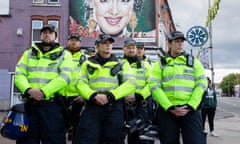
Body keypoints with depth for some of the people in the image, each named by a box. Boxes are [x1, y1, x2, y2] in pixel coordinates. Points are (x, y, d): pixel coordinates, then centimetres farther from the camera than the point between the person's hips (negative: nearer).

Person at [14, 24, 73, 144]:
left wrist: (44, 92, -19)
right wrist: (28, 89, -15)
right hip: (30, 104, 3)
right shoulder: (29, 53, 17)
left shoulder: (64, 54, 7)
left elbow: (64, 77, -8)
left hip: (52, 104, -3)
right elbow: (19, 74, 5)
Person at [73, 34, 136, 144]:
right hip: (92, 106, 0)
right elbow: (80, 83, 6)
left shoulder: (121, 63, 13)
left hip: (114, 107, 0)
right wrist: (93, 95, -15)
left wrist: (110, 95, -13)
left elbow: (130, 84, 0)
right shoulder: (88, 63, 17)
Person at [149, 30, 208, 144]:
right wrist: (170, 107, -12)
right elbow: (154, 86, -2)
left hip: (190, 110, 0)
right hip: (167, 111, 0)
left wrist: (190, 106, -9)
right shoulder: (160, 64, 9)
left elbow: (201, 83, 3)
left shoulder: (193, 61, 13)